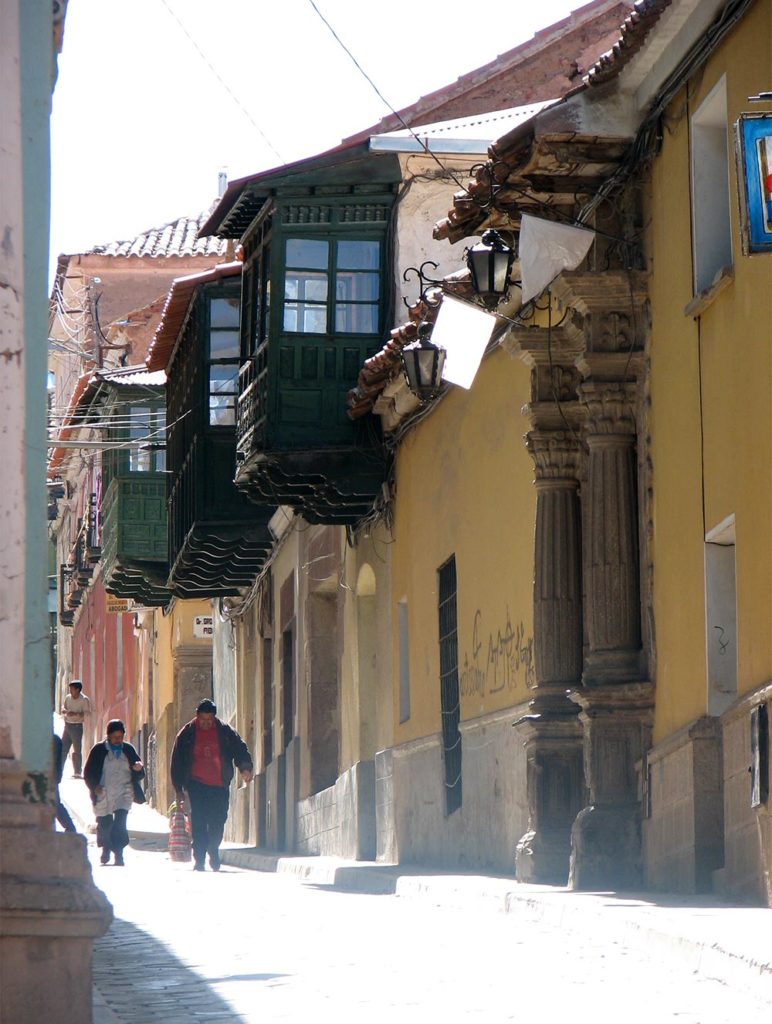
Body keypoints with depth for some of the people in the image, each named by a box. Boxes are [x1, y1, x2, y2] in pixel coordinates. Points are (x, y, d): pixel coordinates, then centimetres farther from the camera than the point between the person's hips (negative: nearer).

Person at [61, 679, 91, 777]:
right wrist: (65, 711, -9)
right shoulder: (68, 697, 9)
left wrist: (76, 714, -26)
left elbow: (87, 713, -14)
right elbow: (63, 708, 15)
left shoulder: (84, 700, -8)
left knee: (77, 750, -2)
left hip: (77, 726, -5)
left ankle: (77, 772, 3)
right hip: (67, 725, 5)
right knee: (63, 748, 4)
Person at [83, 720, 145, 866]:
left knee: (120, 822, -15)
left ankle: (119, 854, -15)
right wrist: (94, 787, -12)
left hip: (124, 794, 0)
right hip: (103, 793, 0)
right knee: (104, 824, 6)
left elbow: (139, 774, 13)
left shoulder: (128, 750, 8)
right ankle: (106, 849, 32)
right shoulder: (99, 750, 1)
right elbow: (88, 773, 3)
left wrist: (138, 769, -11)